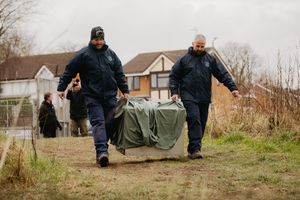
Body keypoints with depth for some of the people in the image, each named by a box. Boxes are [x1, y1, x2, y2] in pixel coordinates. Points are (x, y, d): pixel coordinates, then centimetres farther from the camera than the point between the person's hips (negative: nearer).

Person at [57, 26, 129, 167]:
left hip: (110, 96, 4)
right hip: (92, 97, -4)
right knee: (98, 123, -14)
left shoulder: (110, 54, 13)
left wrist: (125, 91, 14)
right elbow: (69, 71, 2)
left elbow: (119, 74, 17)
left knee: (109, 124, 3)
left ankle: (101, 151, 14)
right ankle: (102, 152, -26)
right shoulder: (83, 54, -1)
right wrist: (61, 88, -2)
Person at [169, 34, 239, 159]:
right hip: (189, 97, -4)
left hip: (204, 98, 4)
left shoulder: (209, 59, 11)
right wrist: (174, 92, -5)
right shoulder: (184, 59, 4)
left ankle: (192, 150, 16)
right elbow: (173, 76, 7)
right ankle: (195, 149, -20)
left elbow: (222, 74, 8)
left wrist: (233, 88, -3)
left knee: (201, 124, 6)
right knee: (194, 120, -18)